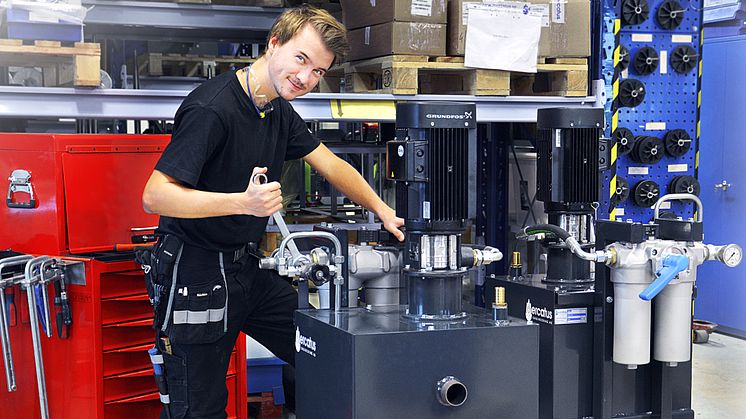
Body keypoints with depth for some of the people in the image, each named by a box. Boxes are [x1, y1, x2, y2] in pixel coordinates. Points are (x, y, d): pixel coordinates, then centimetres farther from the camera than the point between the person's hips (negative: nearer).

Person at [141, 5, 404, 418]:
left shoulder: (280, 112, 7)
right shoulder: (212, 108, -22)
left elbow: (332, 166, 19)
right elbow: (155, 196, -27)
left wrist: (382, 210, 15)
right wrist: (244, 202, -36)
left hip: (247, 270, 9)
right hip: (196, 273, -8)